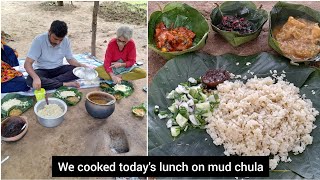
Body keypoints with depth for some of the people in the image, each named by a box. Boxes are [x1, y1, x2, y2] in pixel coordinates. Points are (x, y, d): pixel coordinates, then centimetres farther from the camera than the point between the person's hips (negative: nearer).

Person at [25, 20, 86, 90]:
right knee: (30, 80, -35)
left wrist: (80, 65, -21)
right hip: (42, 70, -3)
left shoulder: (66, 41, -10)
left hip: (58, 69, 3)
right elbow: (27, 63, -25)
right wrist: (36, 78, -44)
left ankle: (48, 82, -24)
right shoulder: (39, 40, -21)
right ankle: (64, 84, -29)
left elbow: (70, 59, 2)